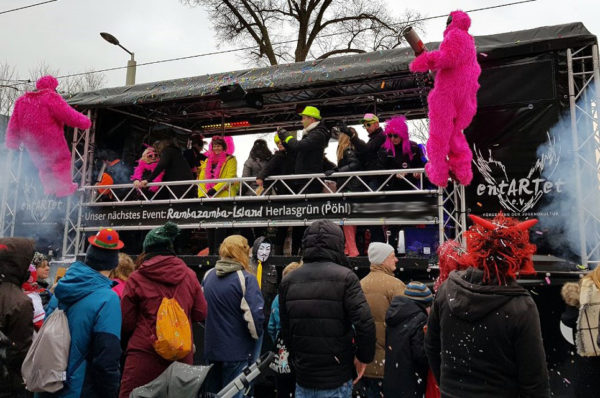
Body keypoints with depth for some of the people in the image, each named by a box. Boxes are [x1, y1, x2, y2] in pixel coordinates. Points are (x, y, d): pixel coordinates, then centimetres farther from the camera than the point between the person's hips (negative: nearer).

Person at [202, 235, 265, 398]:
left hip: (211, 348, 6)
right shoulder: (246, 278, -16)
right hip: (237, 351, -5)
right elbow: (254, 314, -22)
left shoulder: (208, 275, 3)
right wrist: (256, 335, -3)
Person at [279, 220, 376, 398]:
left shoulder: (288, 280, 0)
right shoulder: (345, 277, -13)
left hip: (302, 377, 4)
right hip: (336, 379, -3)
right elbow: (365, 323, -21)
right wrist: (363, 357, -5)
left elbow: (285, 330, 6)